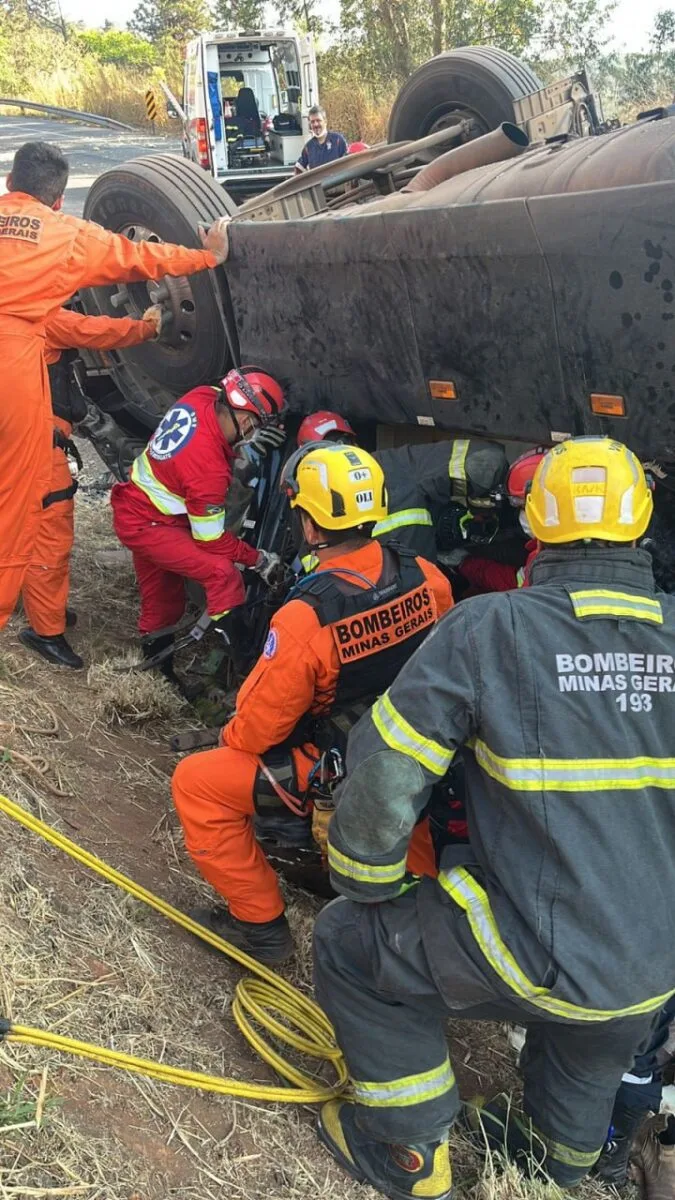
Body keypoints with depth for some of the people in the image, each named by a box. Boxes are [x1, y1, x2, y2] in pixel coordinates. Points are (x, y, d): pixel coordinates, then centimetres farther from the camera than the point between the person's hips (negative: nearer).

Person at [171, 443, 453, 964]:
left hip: (339, 778, -6)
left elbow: (258, 726, -19)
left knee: (196, 781, 4)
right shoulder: (426, 578, -14)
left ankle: (260, 922, 13)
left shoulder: (306, 617, -31)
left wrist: (230, 738, 4)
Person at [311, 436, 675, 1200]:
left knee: (351, 942, 17)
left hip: (535, 956, -5)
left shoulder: (489, 629, -17)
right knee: (592, 1041, 38)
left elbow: (382, 774, -16)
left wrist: (366, 891, 3)